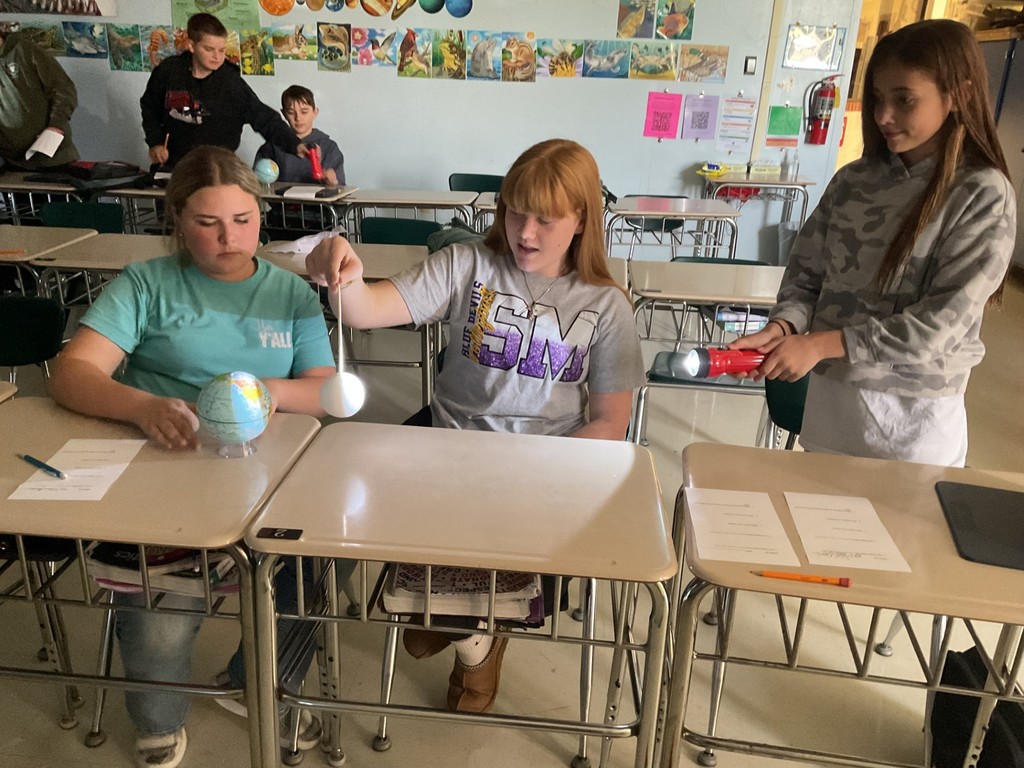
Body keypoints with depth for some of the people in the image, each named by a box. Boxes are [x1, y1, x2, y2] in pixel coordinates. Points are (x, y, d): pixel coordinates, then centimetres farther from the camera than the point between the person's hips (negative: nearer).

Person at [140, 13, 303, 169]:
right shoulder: (168, 70, -8)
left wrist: (295, 145, -35)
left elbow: (265, 119, -21)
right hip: (173, 166, 2)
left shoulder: (232, 83, -15)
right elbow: (149, 107, 9)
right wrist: (155, 143, -1)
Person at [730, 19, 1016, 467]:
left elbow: (943, 321, -18)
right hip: (830, 392, 4)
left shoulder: (984, 196, -11)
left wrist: (821, 343, -24)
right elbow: (806, 274, 3)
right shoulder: (854, 181, 1)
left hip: (915, 412, -4)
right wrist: (783, 327, -18)